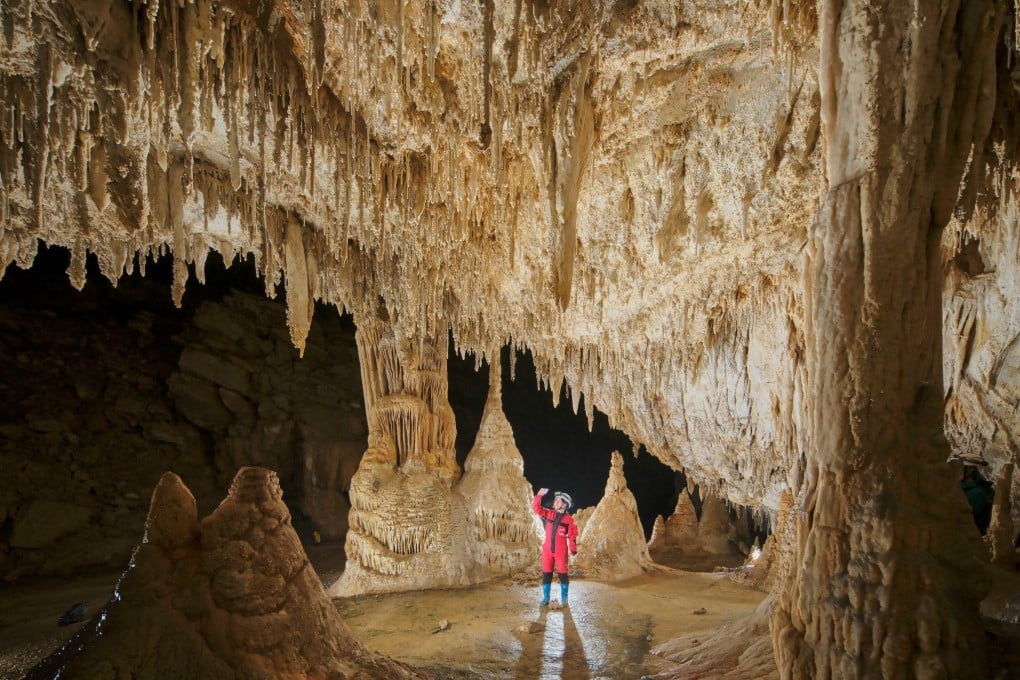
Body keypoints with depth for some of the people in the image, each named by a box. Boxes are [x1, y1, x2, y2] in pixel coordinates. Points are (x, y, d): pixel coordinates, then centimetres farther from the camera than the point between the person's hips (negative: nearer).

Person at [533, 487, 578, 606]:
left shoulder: (569, 519, -6)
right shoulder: (548, 514, 4)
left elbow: (572, 537, -3)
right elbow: (536, 508, -2)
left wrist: (573, 551, -2)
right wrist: (539, 495, -14)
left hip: (561, 552, -3)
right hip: (547, 550, 3)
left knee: (562, 574, 4)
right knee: (546, 574, 6)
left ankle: (564, 597, 17)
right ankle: (545, 598, 14)